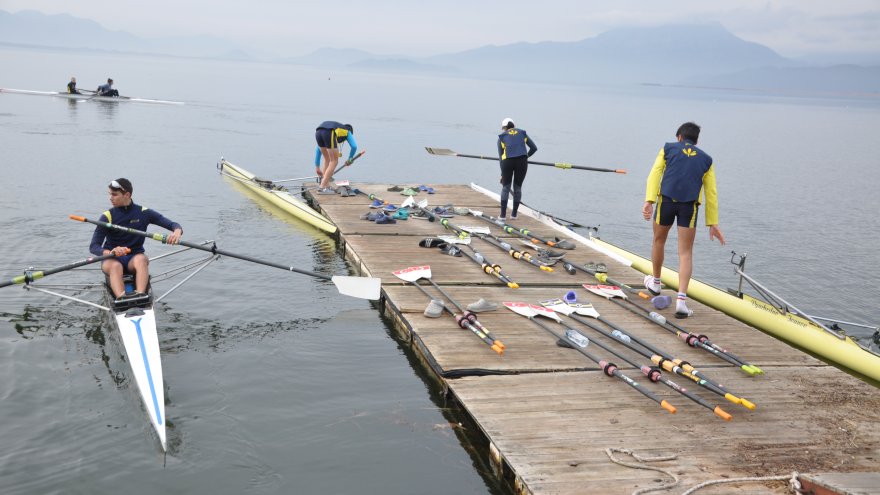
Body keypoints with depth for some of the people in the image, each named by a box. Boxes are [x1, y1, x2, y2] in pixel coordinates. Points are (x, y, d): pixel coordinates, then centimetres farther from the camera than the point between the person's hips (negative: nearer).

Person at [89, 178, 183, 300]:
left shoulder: (143, 213, 1)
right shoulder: (108, 217, -2)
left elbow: (174, 225, -4)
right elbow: (93, 246, -10)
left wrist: (177, 232, -30)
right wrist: (110, 252, -32)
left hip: (134, 259, 1)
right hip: (111, 259, -1)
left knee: (141, 259, -33)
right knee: (116, 266, -34)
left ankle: (140, 294, -55)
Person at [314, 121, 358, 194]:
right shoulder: (347, 131, 32)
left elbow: (318, 149, 41)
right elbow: (354, 146, 13)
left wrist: (317, 167, 42)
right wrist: (350, 159, 33)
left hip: (318, 132, 5)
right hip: (329, 133, -5)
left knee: (327, 159, 24)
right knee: (334, 161, 7)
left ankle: (326, 185, 21)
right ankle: (322, 187, 1)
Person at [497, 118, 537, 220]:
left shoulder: (501, 137, 17)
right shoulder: (522, 133, 20)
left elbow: (501, 157, 16)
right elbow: (534, 148, 19)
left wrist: (502, 174, 21)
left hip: (508, 161, -1)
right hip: (522, 161, 1)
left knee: (505, 187, 13)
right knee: (518, 187, 16)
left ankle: (503, 215, 8)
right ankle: (514, 214, 21)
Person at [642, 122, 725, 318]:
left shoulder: (668, 148, 17)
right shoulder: (705, 159, 21)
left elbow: (655, 174, 1)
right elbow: (711, 192, 16)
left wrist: (649, 201, -8)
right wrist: (712, 223, 18)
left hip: (666, 199, 0)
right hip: (690, 205, 0)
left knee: (659, 241, 23)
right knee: (686, 253, 4)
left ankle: (655, 282, 41)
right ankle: (681, 300, -8)